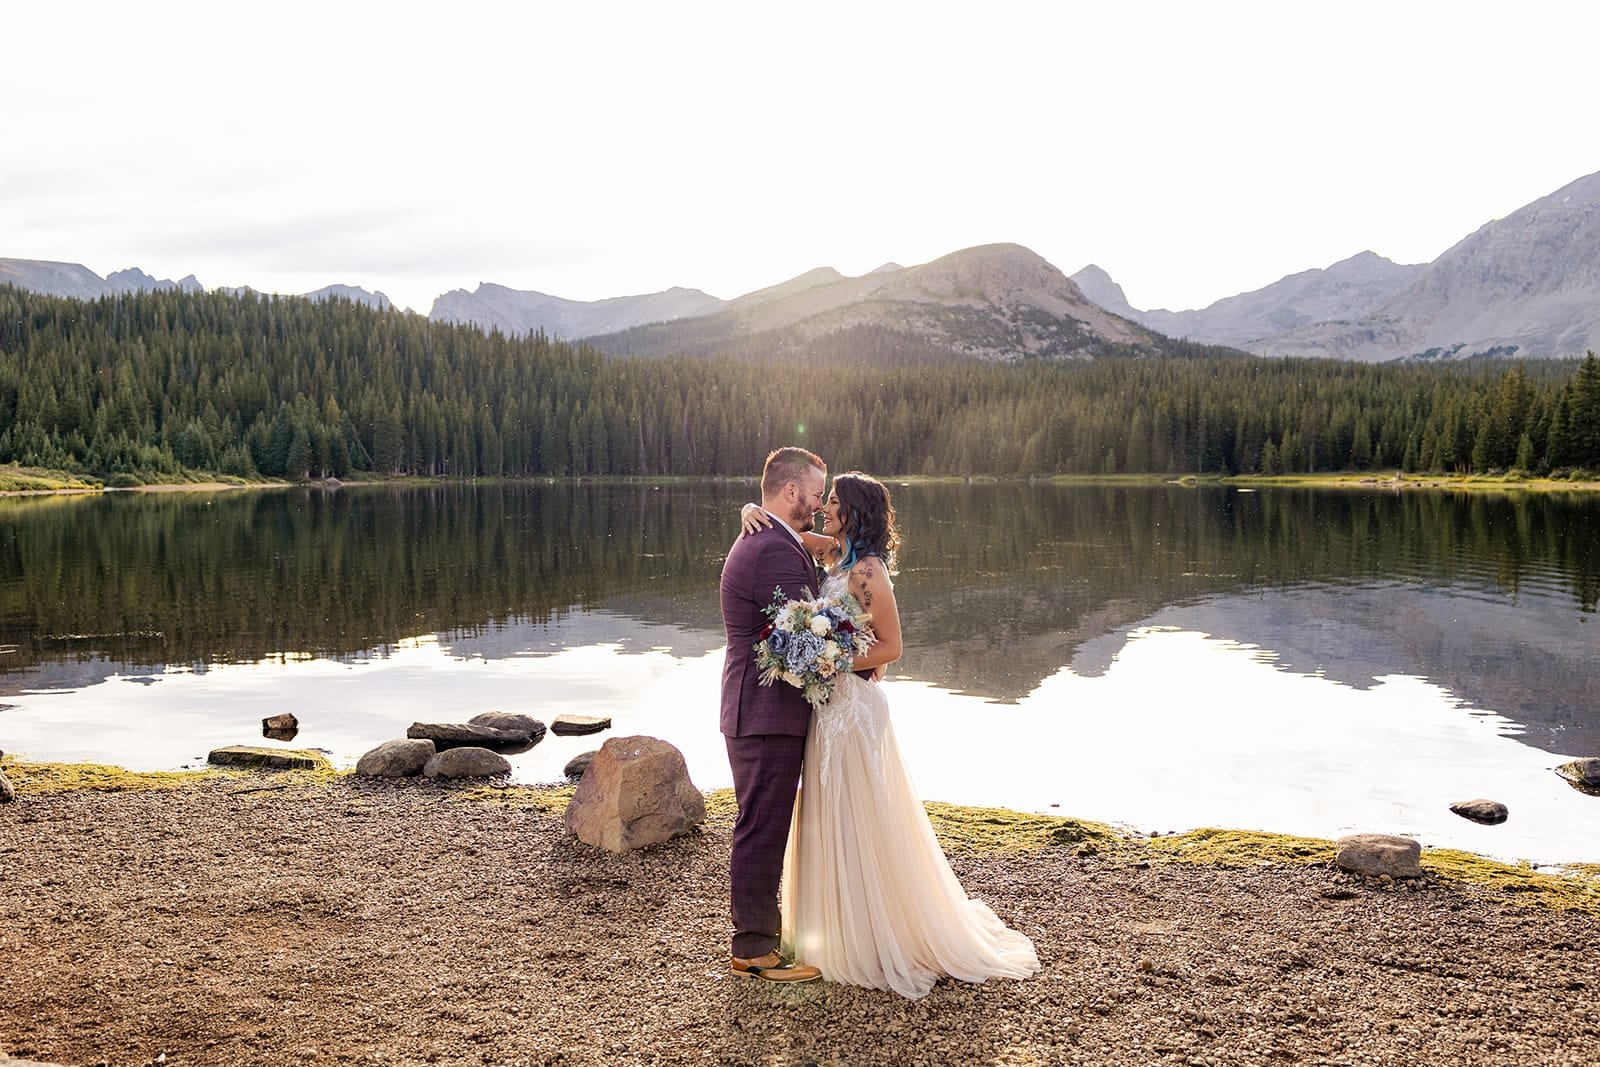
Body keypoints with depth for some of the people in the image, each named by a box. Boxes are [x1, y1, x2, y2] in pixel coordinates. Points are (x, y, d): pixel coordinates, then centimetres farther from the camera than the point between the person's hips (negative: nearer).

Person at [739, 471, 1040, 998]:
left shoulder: (866, 569, -17)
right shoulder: (836, 553, 7)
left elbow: (891, 647, -17)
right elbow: (782, 530, 17)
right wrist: (753, 512, -4)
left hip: (852, 706, -9)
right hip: (831, 704, 9)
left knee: (857, 825, 0)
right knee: (835, 823, 17)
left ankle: (874, 943, 13)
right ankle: (847, 932, 31)